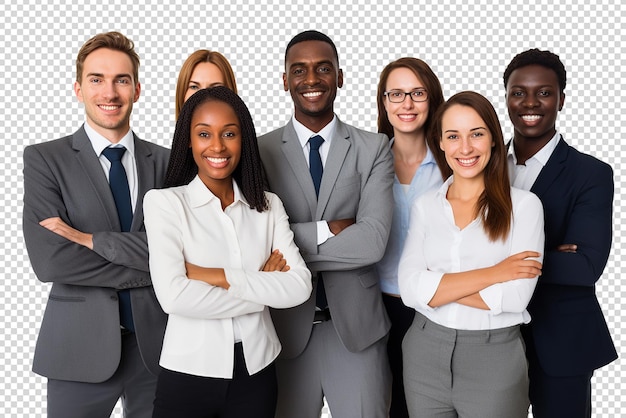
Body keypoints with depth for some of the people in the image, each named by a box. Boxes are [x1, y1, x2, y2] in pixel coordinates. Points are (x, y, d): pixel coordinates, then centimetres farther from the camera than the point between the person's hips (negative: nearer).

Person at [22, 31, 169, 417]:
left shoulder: (165, 162, 2)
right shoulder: (43, 159, -3)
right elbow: (49, 260, -15)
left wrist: (91, 239, -16)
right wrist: (150, 268, -13)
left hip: (157, 340, 2)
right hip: (81, 344, -2)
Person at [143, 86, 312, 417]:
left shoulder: (268, 206, 3)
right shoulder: (164, 202, -7)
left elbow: (299, 286, -9)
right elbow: (173, 296, -19)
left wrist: (219, 277, -17)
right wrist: (265, 291, -12)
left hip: (257, 371, 3)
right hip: (189, 372, -3)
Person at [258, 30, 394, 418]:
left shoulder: (374, 148, -1)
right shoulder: (261, 151, -1)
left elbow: (374, 241, -14)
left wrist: (289, 244, -12)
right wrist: (327, 230, -15)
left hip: (356, 327, 0)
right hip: (286, 327, 0)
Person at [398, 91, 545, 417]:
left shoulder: (524, 204, -6)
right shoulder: (425, 205, 2)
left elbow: (516, 296, -15)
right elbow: (409, 289, -10)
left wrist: (437, 287, -11)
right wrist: (492, 272, -17)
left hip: (495, 355, -2)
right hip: (425, 353, 3)